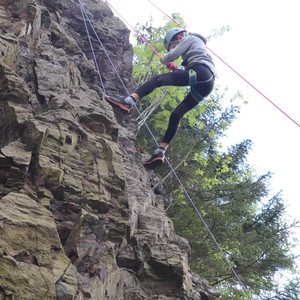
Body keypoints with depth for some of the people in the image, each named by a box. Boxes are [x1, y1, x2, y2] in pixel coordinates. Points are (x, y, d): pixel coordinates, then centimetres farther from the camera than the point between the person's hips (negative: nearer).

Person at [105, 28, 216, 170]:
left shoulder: (190, 38, 16)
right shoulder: (196, 44, 42)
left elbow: (173, 54, 2)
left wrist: (163, 59, 21)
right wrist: (175, 69, 27)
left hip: (200, 72, -9)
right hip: (207, 84, 9)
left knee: (158, 79, -14)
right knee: (176, 115, 6)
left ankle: (128, 101, -35)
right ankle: (160, 152, -2)